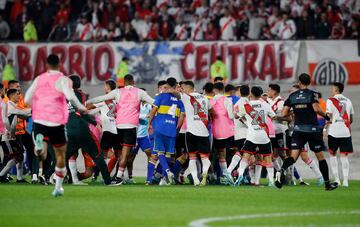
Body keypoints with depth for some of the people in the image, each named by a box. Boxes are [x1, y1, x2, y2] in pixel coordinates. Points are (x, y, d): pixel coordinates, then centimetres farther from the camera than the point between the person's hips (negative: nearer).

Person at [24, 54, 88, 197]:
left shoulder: (39, 79, 11)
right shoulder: (63, 80, -2)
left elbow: (27, 99, 9)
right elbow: (70, 96, -19)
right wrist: (80, 107, -2)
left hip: (39, 120, 2)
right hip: (56, 122, -2)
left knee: (40, 154, 5)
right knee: (60, 154, 14)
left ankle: (39, 140, -31)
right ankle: (58, 187, 16)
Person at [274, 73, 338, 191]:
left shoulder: (292, 96, 6)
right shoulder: (312, 94, -3)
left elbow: (284, 114, 3)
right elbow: (316, 109, -19)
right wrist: (325, 115, -1)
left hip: (298, 129, 2)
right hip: (312, 129, -2)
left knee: (293, 156, -6)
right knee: (320, 156, 11)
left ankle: (281, 171, -35)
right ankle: (327, 183, 17)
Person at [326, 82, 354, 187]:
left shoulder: (331, 101, -2)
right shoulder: (348, 101, 12)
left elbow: (329, 117, -8)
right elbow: (351, 119, 16)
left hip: (334, 132, -3)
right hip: (346, 132, 3)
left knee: (332, 154, 13)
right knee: (344, 156, 2)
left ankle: (337, 179, 8)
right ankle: (345, 180, -8)